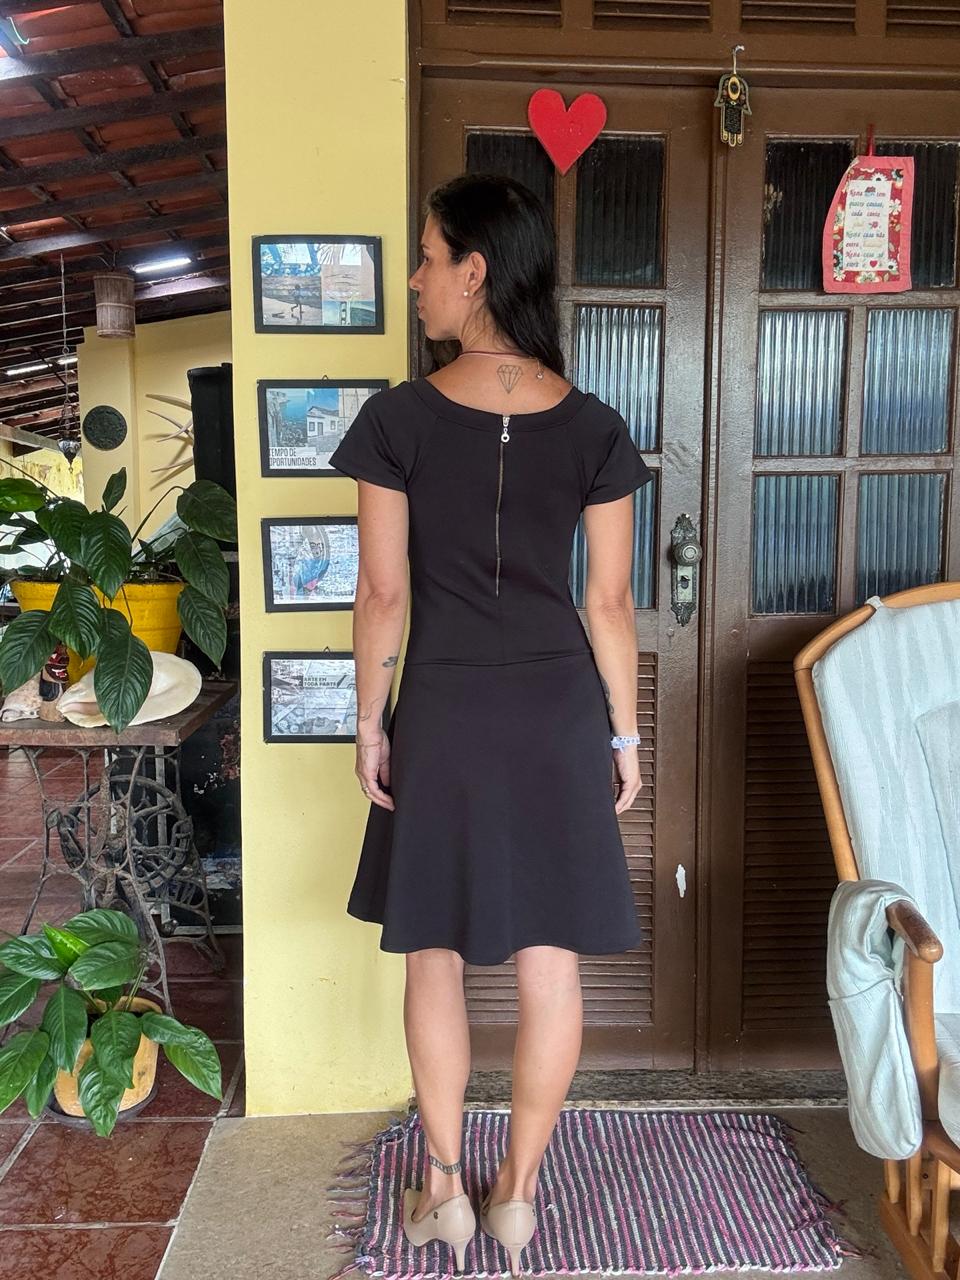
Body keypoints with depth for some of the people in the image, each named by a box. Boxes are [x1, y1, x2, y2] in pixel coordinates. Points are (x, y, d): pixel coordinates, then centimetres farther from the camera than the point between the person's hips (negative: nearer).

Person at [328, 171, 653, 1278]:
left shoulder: (401, 419, -9)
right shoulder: (592, 428, -3)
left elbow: (383, 592, -7)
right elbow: (610, 602, -2)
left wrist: (370, 721, 4)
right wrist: (625, 734, 7)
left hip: (444, 711, -1)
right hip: (558, 712, 2)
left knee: (436, 955, 15)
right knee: (550, 961, 11)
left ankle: (444, 1190, 28)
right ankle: (518, 1190, 26)